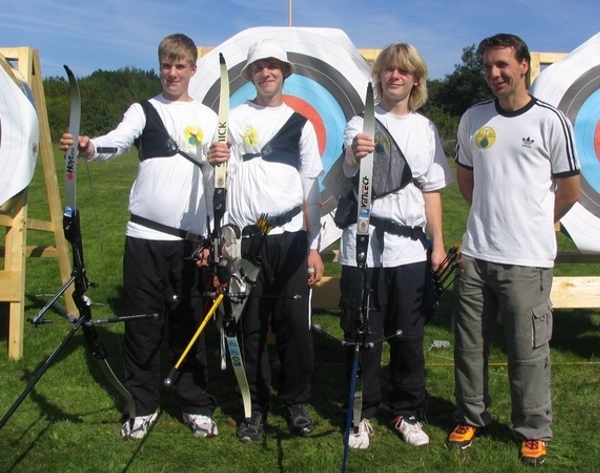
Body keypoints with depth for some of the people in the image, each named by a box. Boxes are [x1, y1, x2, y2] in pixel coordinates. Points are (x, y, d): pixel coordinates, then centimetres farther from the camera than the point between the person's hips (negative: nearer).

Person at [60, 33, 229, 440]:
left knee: (189, 322, 6)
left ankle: (196, 405, 18)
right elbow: (116, 143, -13)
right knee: (143, 322, 4)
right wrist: (88, 146, -34)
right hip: (144, 234, 0)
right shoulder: (143, 111, 7)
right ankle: (143, 406, 18)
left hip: (189, 236, 1)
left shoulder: (208, 117, 11)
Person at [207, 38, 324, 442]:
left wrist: (314, 247, 5)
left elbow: (311, 190, 10)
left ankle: (297, 402, 16)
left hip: (290, 238, 0)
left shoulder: (300, 123, 12)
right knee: (251, 326, 3)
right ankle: (256, 407, 16)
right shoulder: (235, 119, 11)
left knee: (295, 324, -2)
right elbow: (223, 176, 9)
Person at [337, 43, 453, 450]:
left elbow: (431, 191, 13)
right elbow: (349, 170, -16)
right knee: (363, 335, 5)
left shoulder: (425, 129, 12)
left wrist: (438, 243, 6)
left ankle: (408, 413, 23)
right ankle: (363, 414, 19)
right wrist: (356, 155, -40)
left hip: (409, 248, 2)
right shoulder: (361, 123, 3)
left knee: (409, 336, 8)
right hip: (364, 246, -2)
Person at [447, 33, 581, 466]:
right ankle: (472, 417, 30)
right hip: (476, 254, 4)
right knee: (470, 343, 12)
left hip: (528, 258, -4)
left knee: (528, 350, 4)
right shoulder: (473, 119, 7)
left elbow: (570, 190, 2)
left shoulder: (550, 121, -5)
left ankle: (534, 431, 22)